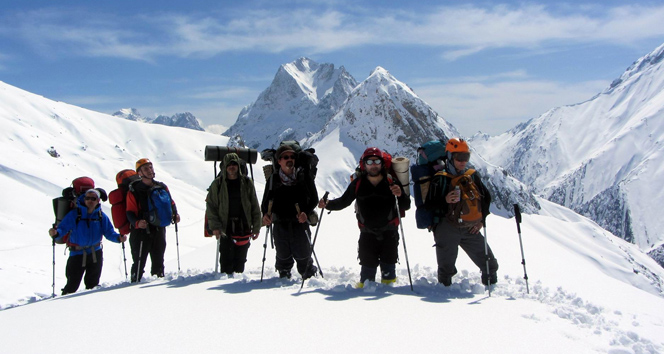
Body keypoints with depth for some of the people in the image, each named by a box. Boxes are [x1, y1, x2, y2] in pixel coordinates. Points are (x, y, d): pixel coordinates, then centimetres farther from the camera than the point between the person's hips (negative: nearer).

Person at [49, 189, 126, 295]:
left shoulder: (101, 216, 2)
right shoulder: (74, 214, -7)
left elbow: (109, 232, 0)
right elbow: (62, 228, -11)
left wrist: (118, 238, -19)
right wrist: (55, 233, -33)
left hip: (95, 253, 3)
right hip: (77, 254, -3)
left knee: (93, 283, 13)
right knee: (72, 285, -1)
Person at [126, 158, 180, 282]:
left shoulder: (162, 187, 8)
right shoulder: (134, 191, -4)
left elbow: (171, 203, 19)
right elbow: (130, 212, -7)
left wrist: (174, 215, 0)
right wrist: (137, 223, -26)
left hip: (159, 230, 4)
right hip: (141, 231, -4)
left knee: (158, 261, 12)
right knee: (139, 262, -3)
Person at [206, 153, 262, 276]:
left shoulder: (247, 183, 6)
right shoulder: (217, 184, 3)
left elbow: (255, 206, 7)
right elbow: (211, 206, 3)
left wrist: (256, 227, 3)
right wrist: (214, 226, -8)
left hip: (244, 227, 1)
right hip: (225, 228, -1)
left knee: (240, 259, 7)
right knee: (226, 259, -3)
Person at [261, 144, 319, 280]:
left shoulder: (304, 176, 0)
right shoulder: (273, 179, 5)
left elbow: (313, 198, 3)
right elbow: (266, 201, 11)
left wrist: (306, 213, -14)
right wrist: (265, 214, -9)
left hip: (300, 223, -2)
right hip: (280, 225, 2)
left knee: (303, 256, 2)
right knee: (283, 257, 12)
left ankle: (310, 276, 26)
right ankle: (284, 277, 37)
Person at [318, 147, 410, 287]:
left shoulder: (392, 182, -6)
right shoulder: (358, 184, -2)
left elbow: (406, 206, -4)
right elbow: (343, 201, 9)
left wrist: (400, 195, -25)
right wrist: (328, 204, -8)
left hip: (389, 232, 0)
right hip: (367, 233, 0)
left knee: (388, 264, 9)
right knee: (368, 264, 3)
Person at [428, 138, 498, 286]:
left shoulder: (473, 176, 11)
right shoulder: (440, 179, -1)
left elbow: (486, 197, 20)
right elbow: (432, 203, -6)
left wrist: (482, 220, 11)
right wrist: (445, 200, -25)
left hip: (471, 230, 4)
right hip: (447, 230, -4)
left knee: (490, 264, 7)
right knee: (446, 268, -1)